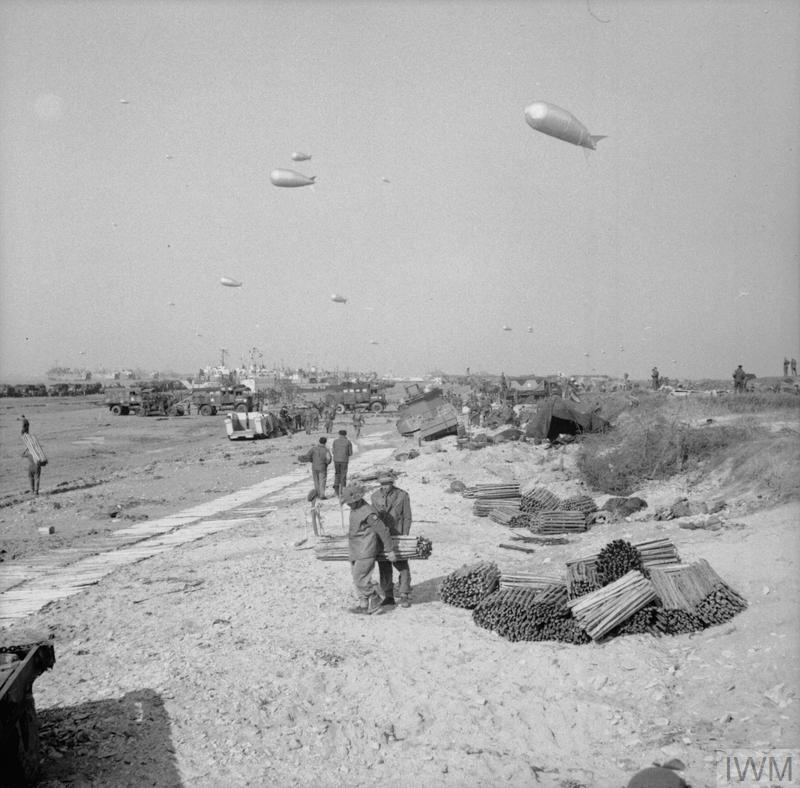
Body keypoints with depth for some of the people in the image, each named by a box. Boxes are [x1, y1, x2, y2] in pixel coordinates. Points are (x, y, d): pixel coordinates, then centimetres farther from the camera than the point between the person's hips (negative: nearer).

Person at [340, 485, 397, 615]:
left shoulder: (368, 513, -22)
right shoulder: (355, 508, 6)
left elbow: (383, 531, -17)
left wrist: (389, 550, -12)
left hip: (366, 552, -10)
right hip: (355, 551, 10)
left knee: (360, 579, -7)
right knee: (357, 578, 13)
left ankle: (376, 602, 6)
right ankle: (364, 605, 22)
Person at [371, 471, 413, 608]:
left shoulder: (402, 495, -3)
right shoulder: (375, 497, 5)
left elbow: (407, 517, -1)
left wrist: (405, 536, -7)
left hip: (397, 535, -3)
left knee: (402, 566, -2)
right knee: (384, 568, 6)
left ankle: (405, 596, 7)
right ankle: (388, 596, 15)